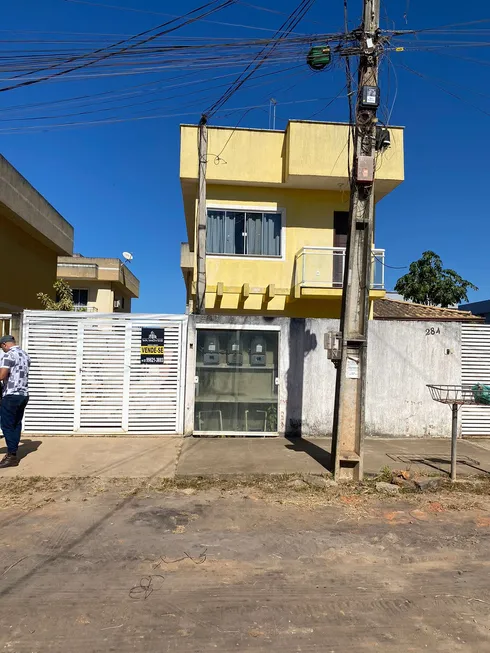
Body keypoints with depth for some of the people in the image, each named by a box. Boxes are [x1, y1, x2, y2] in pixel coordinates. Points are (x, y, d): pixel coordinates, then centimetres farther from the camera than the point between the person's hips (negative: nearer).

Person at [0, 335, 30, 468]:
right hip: (24, 394, 8)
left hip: (11, 395, -8)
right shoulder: (25, 355, 14)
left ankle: (12, 456, 0)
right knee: (16, 424, 12)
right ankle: (12, 452, 17)